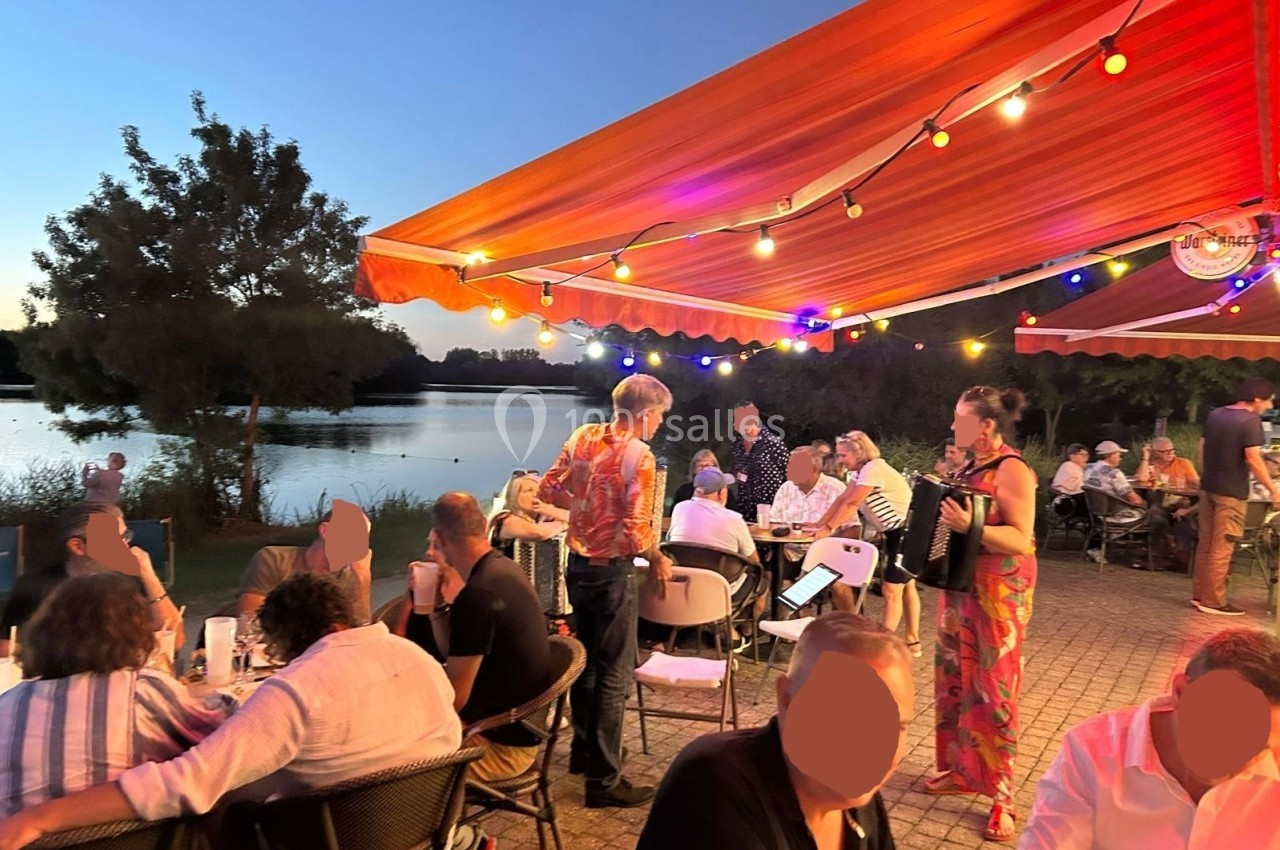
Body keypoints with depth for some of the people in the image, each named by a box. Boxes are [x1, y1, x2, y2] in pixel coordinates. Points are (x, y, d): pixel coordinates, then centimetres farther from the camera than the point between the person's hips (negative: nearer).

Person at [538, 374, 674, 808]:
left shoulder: (583, 437, 1)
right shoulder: (638, 455, -19)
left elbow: (549, 489, 7)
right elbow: (637, 530, -23)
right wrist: (658, 560, -5)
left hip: (578, 565, 8)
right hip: (612, 572, -8)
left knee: (586, 660, 22)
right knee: (614, 674, 3)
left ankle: (584, 748, 39)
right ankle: (604, 779, 11)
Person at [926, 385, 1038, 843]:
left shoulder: (1011, 470, -16)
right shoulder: (974, 467, 12)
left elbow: (1022, 539, -22)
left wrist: (971, 527, -35)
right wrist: (939, 514, 9)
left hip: (998, 593, -9)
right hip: (961, 586, 9)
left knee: (993, 689, -3)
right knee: (954, 679, 14)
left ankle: (1001, 795, 7)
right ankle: (960, 769, 28)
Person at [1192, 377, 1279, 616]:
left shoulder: (1215, 414, 8)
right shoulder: (1250, 420, -15)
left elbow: (1202, 446, 17)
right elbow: (1253, 459, -19)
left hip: (1208, 487, 7)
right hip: (1231, 491, -7)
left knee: (1205, 543, 13)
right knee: (1222, 548, -2)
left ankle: (1199, 594, 18)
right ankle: (1213, 601, 2)